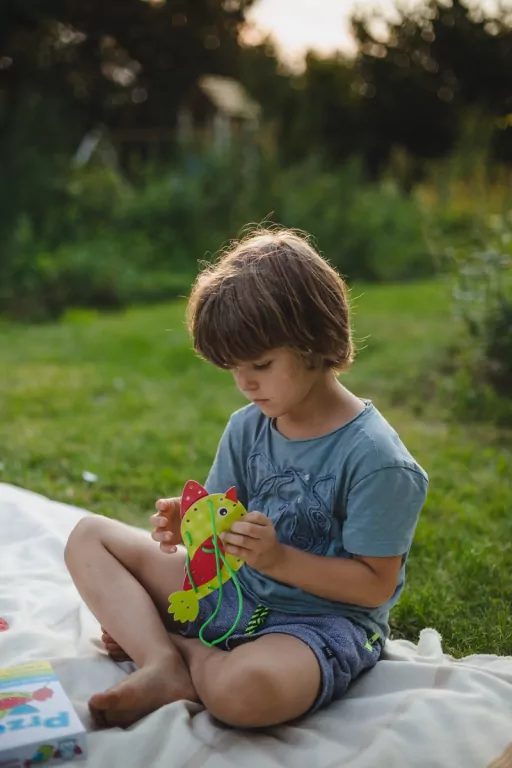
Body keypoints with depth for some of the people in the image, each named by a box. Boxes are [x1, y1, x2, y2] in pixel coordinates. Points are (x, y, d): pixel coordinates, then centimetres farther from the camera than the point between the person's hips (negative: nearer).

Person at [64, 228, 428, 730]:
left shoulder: (375, 458, -19)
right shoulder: (246, 428, 3)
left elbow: (375, 585, -16)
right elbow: (228, 531, 9)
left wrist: (278, 558, -25)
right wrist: (189, 525, -14)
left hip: (324, 619, -7)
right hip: (234, 593, 7)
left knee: (244, 689, -42)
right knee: (90, 537, 5)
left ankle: (162, 640, -8)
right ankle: (162, 664, -15)